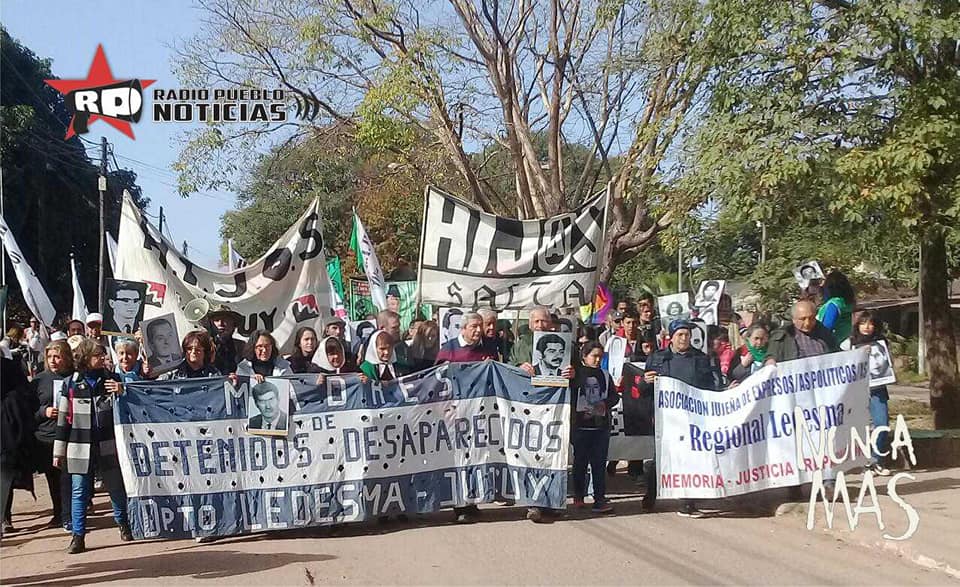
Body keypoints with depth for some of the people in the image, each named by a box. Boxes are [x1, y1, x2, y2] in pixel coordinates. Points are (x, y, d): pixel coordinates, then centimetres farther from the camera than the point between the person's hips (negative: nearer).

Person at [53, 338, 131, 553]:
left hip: (108, 445, 1)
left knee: (117, 487, 10)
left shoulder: (111, 379, 4)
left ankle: (123, 524, 30)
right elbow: (64, 418, 4)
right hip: (80, 448, -1)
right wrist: (59, 451, 5)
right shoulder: (72, 384, 1)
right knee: (79, 491, -1)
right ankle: (78, 536, 5)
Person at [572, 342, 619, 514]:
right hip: (581, 426, -3)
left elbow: (614, 396, 11)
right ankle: (579, 496, 22)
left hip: (601, 426, 3)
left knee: (599, 463, 0)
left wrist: (605, 404, -7)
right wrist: (581, 412, -12)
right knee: (580, 462, 8)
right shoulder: (577, 374, -2)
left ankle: (600, 499, 1)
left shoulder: (605, 376, 9)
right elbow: (569, 396, -3)